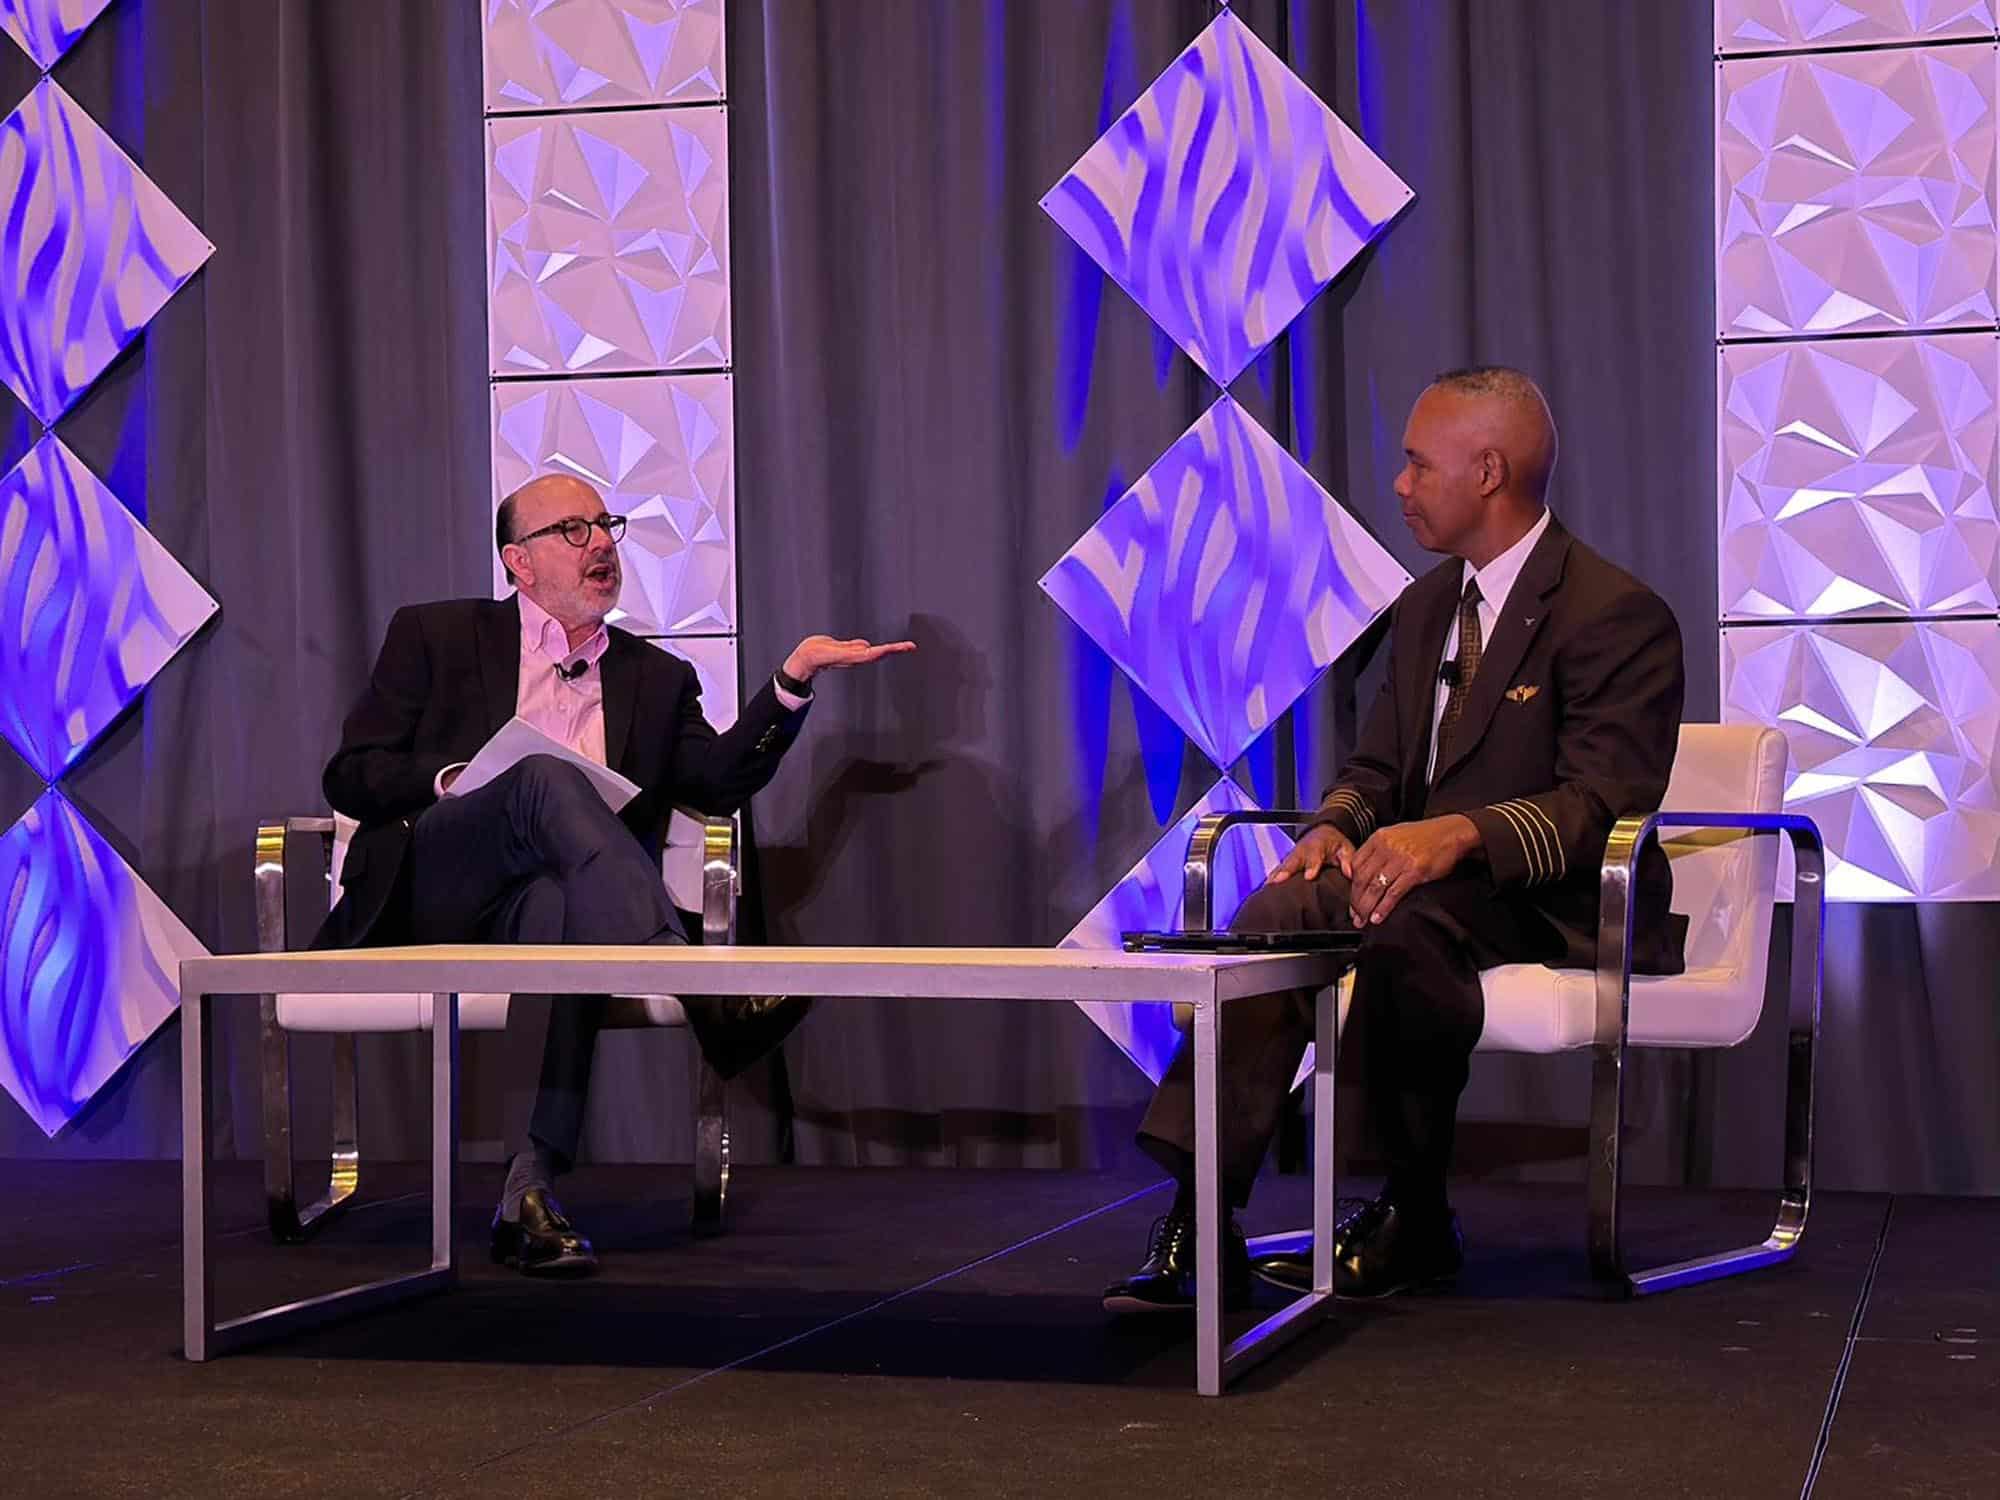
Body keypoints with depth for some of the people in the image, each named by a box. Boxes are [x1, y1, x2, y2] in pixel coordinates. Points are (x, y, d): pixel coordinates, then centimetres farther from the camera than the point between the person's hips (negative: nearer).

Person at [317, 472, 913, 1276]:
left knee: (559, 904, -37)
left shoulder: (656, 677, 23)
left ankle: (529, 1194, -45)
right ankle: (703, 997, -47)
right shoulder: (435, 636, 15)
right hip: (431, 887, -2)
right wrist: (455, 781, -9)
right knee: (550, 777, -31)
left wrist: (794, 678, -5)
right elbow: (349, 777, 9)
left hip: (550, 891, 2)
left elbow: (719, 782, 8)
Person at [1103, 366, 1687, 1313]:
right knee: (1281, 910, -23)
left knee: (1406, 920, -37)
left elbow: (1600, 807, -19)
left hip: (1559, 906, -7)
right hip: (1425, 877, 7)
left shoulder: (1619, 615, -10)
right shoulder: (1425, 607, 16)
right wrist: (1336, 828, -7)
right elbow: (1375, 768, 18)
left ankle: (1416, 1224, -21)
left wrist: (1460, 832, -36)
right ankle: (1201, 1215, -33)